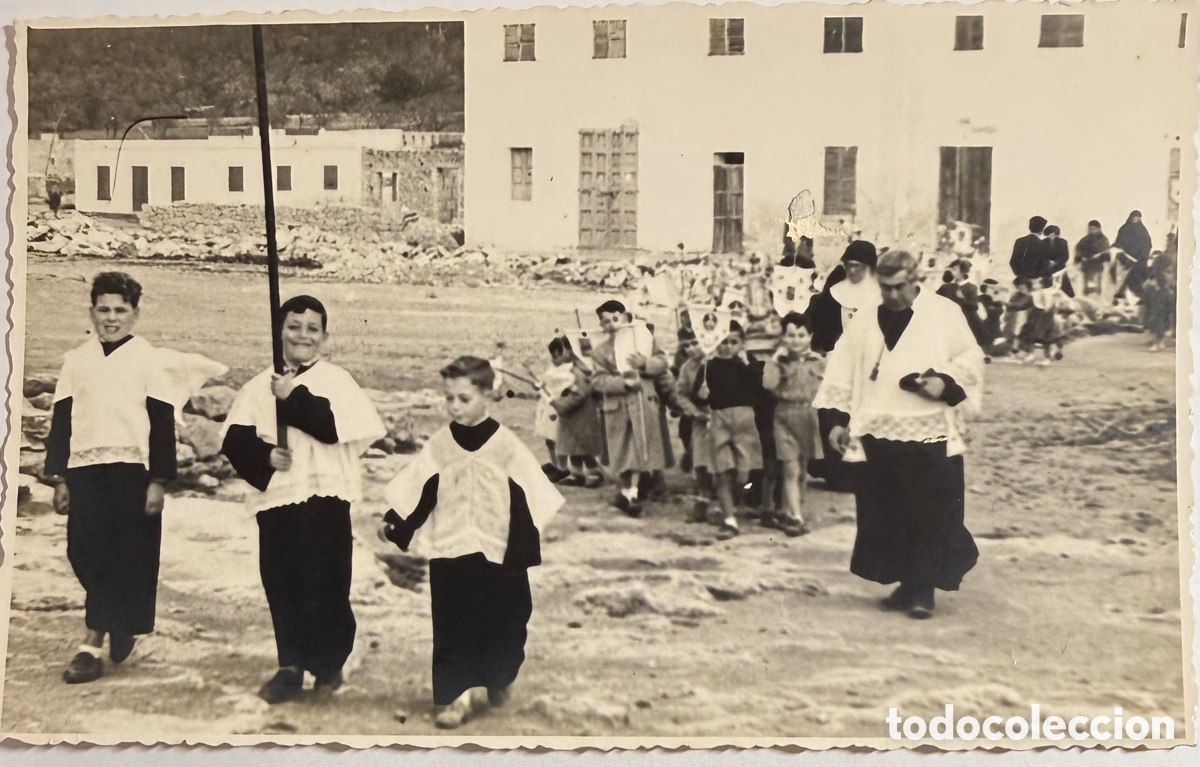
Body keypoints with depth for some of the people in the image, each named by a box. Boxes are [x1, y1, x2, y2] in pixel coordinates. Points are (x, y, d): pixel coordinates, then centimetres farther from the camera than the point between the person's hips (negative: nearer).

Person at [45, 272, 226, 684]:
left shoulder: (151, 360, 1)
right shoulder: (76, 360, 11)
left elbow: (162, 425, -1)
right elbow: (61, 421, 11)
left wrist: (158, 480, -6)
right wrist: (59, 477, 6)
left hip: (131, 469, -3)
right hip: (84, 469, 3)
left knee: (129, 556, -2)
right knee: (85, 553, -2)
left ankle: (93, 644, 9)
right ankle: (120, 630, 15)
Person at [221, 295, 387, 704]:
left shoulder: (336, 380, 1)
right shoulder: (259, 386, 8)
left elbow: (337, 425, -16)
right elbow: (234, 439, 2)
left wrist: (292, 397, -16)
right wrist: (263, 457, -15)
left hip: (324, 495, -3)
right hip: (275, 497, 3)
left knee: (326, 582, 1)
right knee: (281, 583, 6)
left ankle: (329, 664, 19)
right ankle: (291, 666, 19)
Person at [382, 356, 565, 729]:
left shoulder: (506, 445, -7)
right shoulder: (439, 445, 1)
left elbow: (526, 495, -8)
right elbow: (418, 493, 2)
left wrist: (526, 543, -15)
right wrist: (396, 524, -10)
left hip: (499, 552, -1)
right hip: (449, 553, 2)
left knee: (502, 621, 10)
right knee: (452, 625, 0)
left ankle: (500, 679, 33)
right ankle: (457, 695, 4)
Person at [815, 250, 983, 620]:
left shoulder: (945, 313, 3)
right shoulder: (866, 321, 11)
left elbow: (972, 359, 3)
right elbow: (842, 371, 10)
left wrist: (945, 381, -15)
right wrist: (838, 418, 4)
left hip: (930, 434, -3)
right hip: (877, 433, 3)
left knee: (930, 513, -4)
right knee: (886, 514, 7)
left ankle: (922, 589, 6)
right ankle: (908, 583, 20)